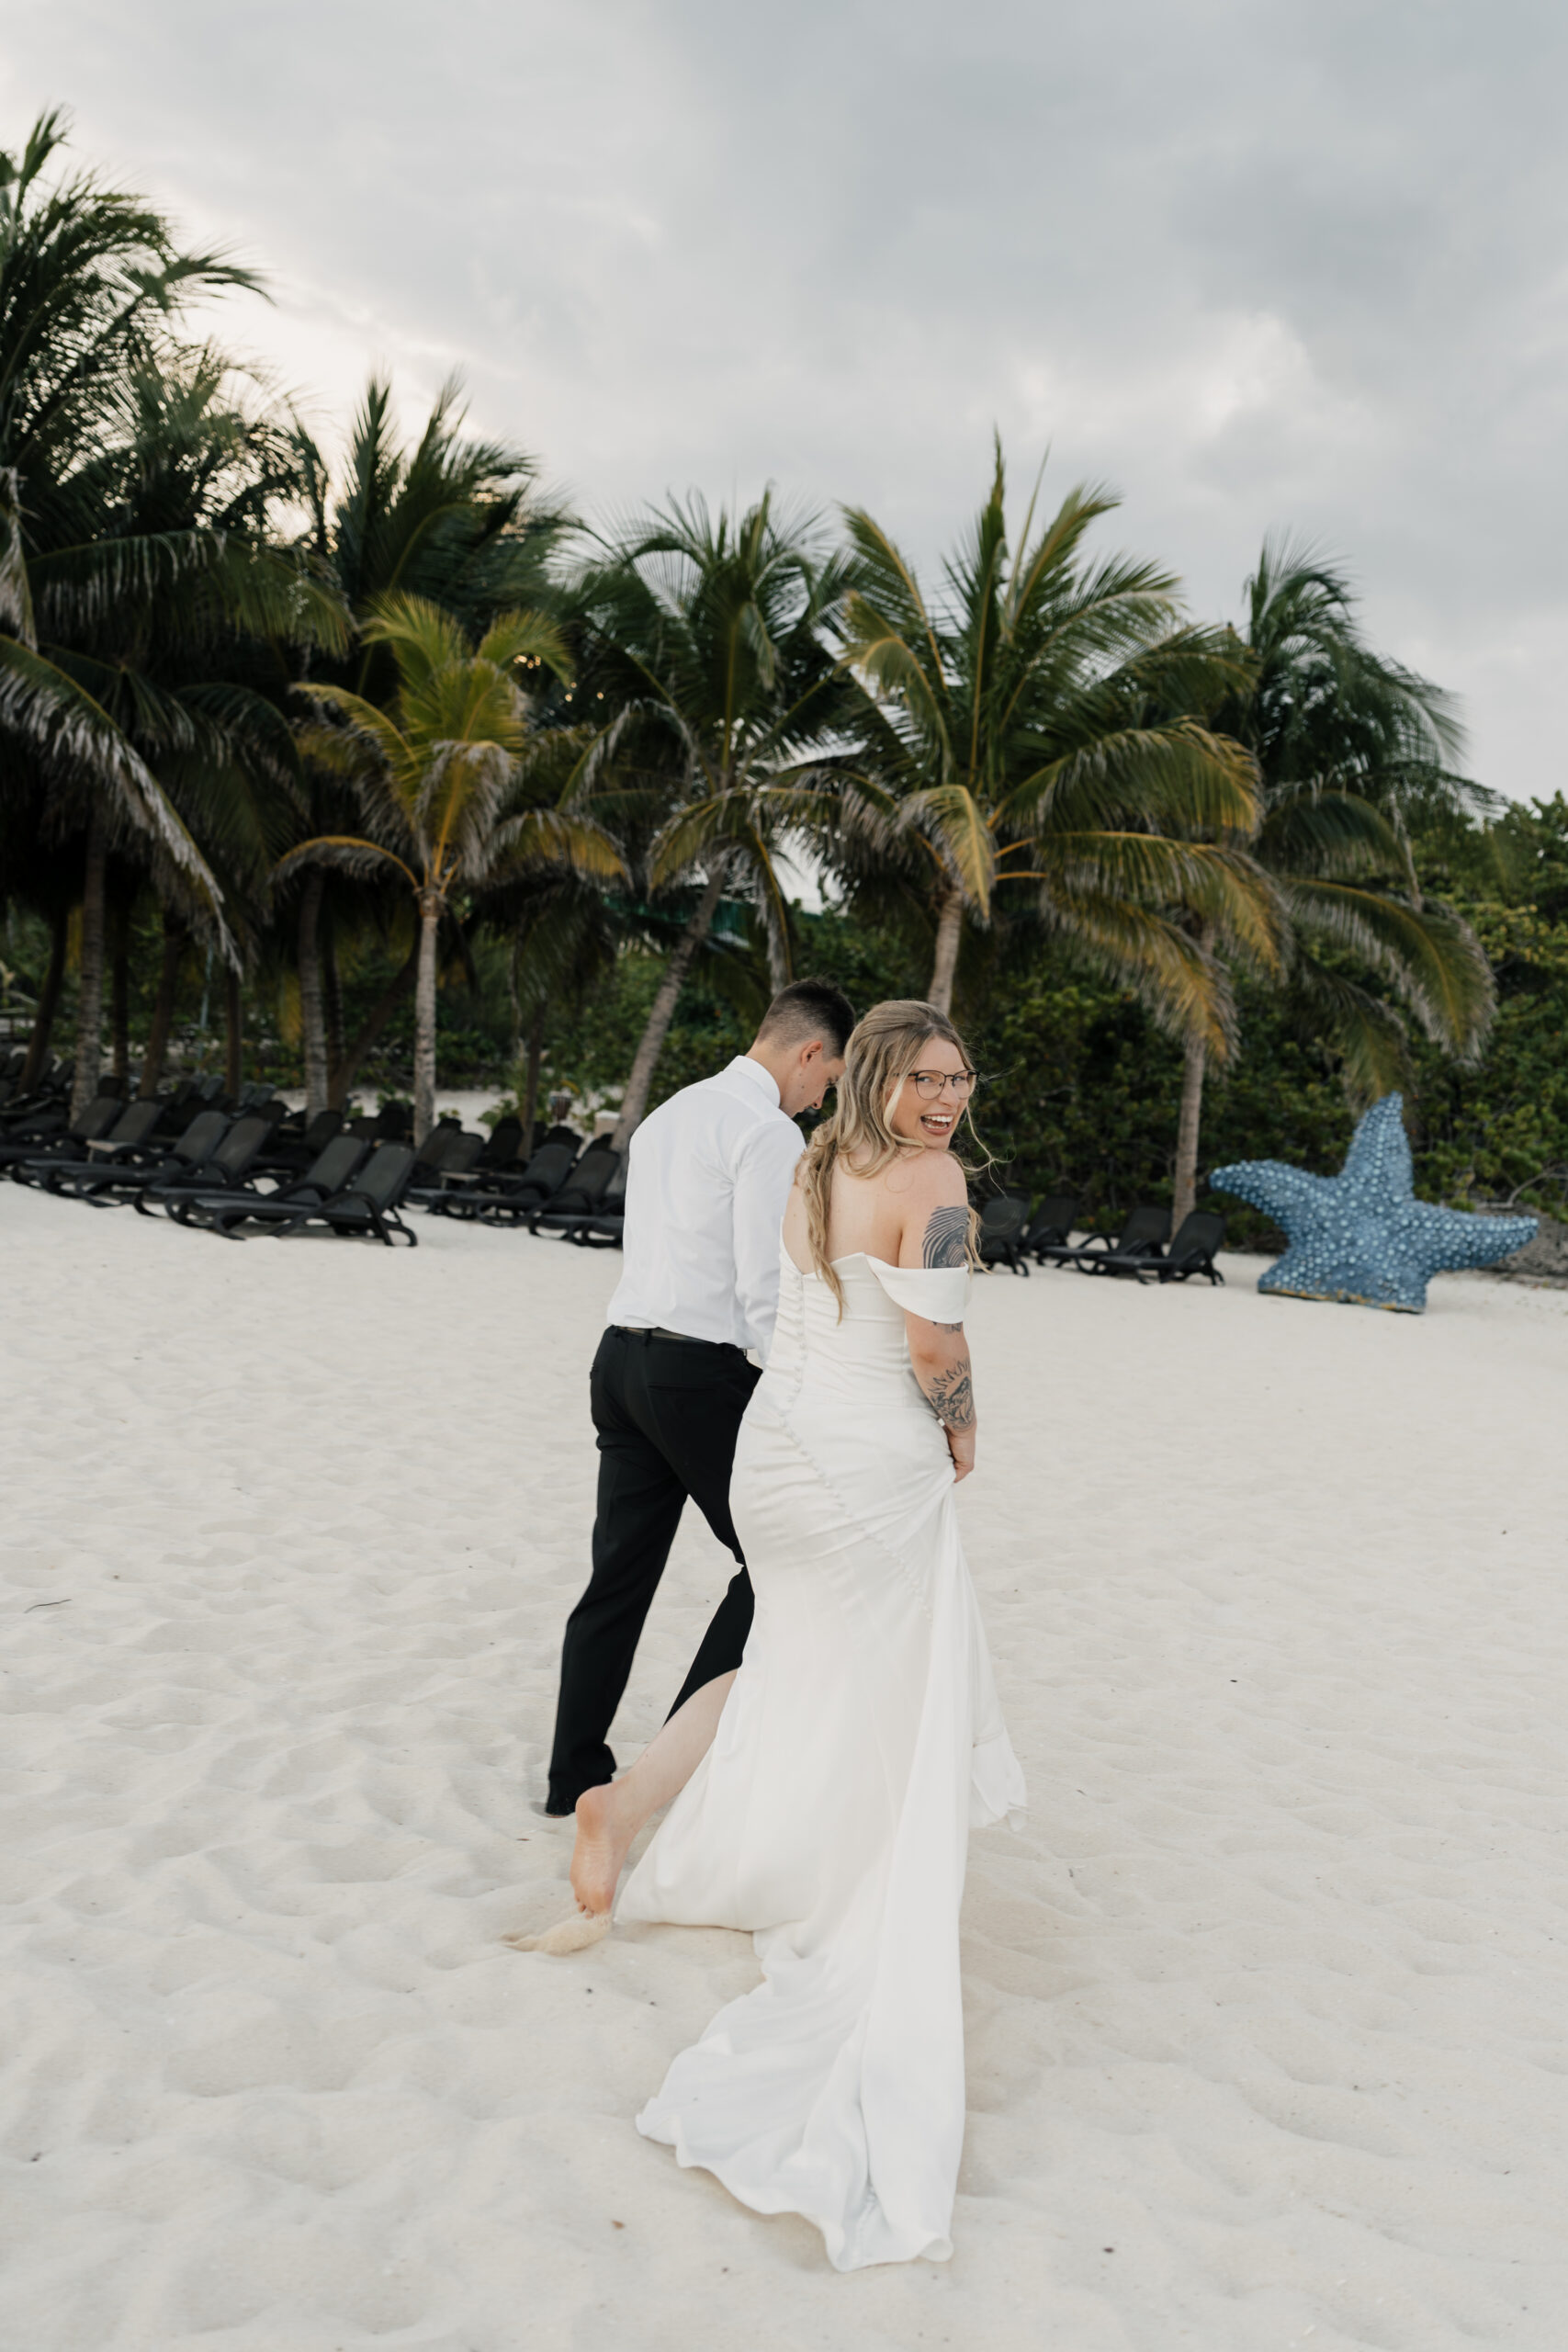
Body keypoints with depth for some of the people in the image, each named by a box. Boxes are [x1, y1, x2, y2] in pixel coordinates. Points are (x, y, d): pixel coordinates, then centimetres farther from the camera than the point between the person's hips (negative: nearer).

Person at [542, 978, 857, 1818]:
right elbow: (764, 1287, -16)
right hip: (702, 1372, -8)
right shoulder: (769, 1132, -11)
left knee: (621, 1574, 13)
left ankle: (575, 1773, 19)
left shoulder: (666, 1117, 18)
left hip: (623, 1355, 8)